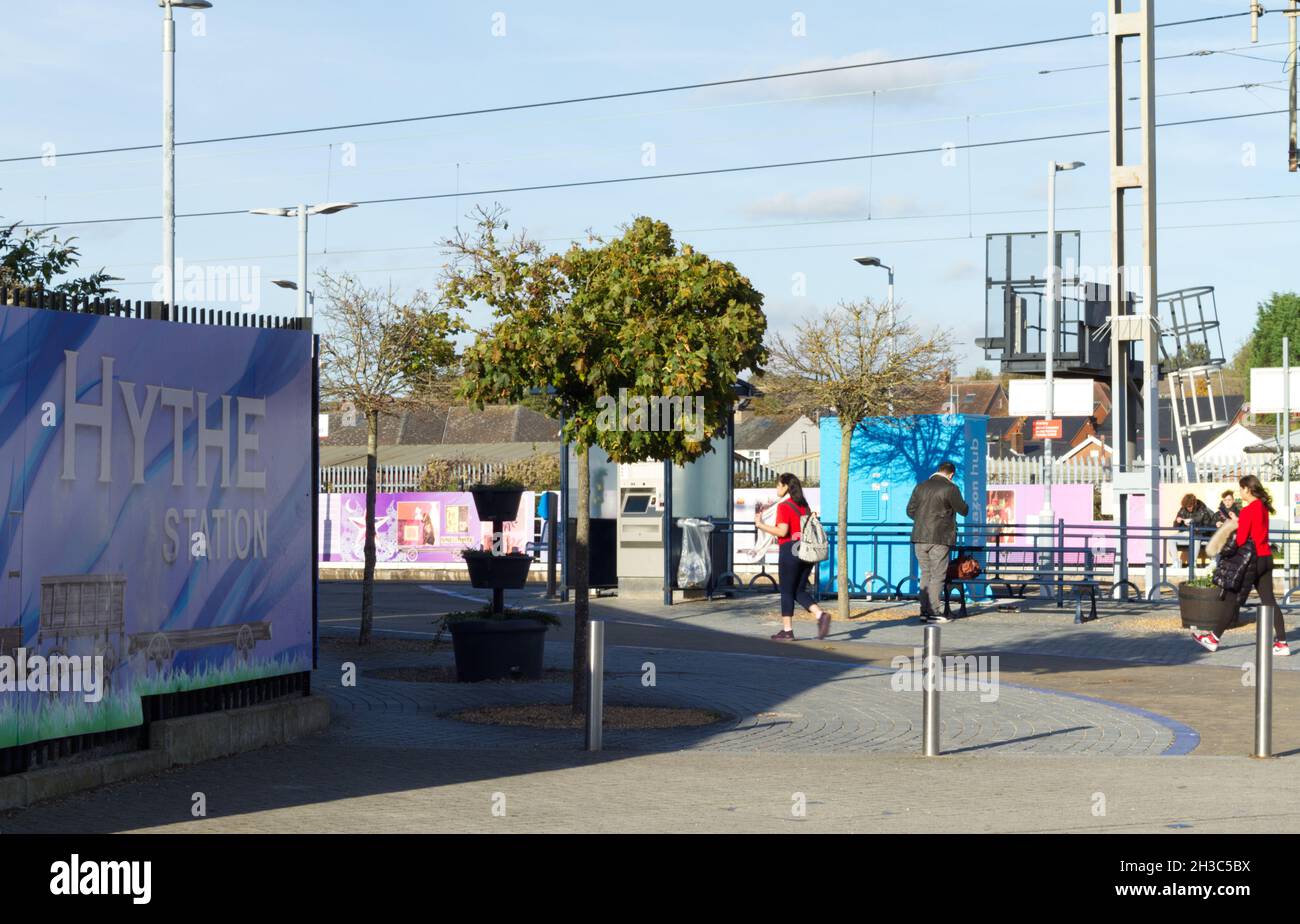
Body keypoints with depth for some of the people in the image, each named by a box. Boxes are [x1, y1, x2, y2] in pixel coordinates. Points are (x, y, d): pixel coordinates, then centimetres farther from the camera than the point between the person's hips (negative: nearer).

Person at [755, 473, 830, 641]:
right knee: (799, 591, 13)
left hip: (790, 550, -7)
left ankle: (787, 630, 4)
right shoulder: (804, 505, 13)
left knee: (787, 591, 2)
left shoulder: (783, 506, -10)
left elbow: (782, 531, -19)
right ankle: (821, 615, -8)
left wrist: (760, 525, -13)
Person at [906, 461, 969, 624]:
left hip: (920, 537, 5)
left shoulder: (921, 487, 9)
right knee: (938, 575, -1)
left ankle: (924, 611, 10)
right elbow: (963, 510, -1)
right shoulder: (950, 489, -8)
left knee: (925, 574, 12)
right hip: (939, 538, -5)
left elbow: (910, 510, 10)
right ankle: (934, 612, -5)